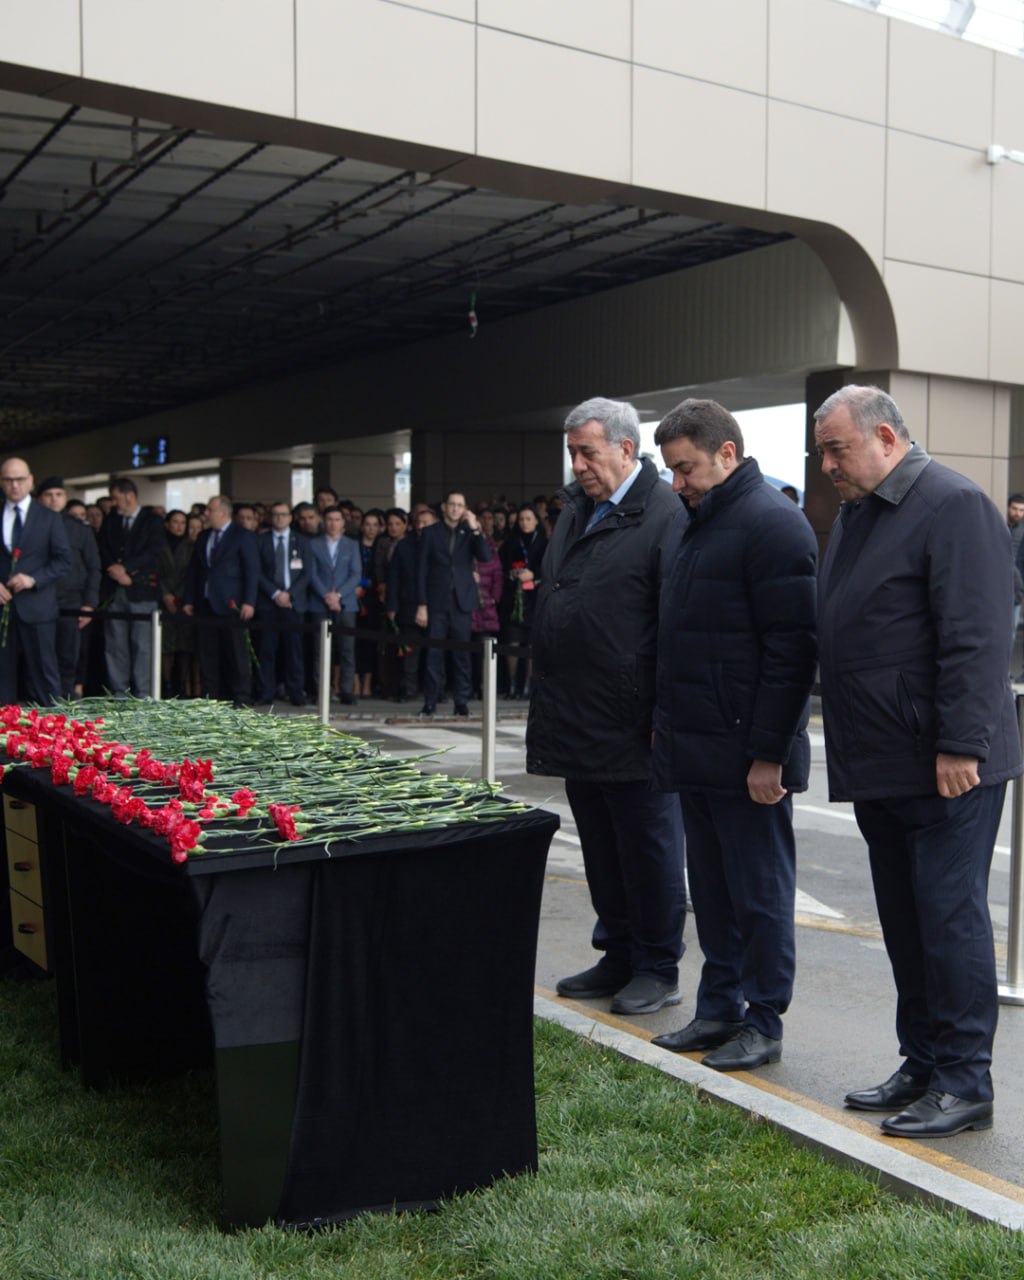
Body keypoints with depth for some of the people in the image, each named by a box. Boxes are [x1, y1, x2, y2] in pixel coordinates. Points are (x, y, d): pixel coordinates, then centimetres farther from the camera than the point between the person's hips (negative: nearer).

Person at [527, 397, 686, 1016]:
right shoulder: (576, 508, 14)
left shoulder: (666, 514, -13)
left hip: (633, 726, -8)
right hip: (578, 721, 8)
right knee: (601, 849, 16)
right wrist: (549, 703, 18)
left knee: (649, 848, 5)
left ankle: (658, 969, 17)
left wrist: (665, 717, -17)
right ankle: (618, 957, 29)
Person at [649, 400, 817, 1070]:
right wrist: (669, 725, 16)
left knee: (760, 889, 3)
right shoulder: (691, 519, 14)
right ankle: (720, 1009, 27)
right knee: (711, 886, 16)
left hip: (745, 753, -9)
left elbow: (791, 650, -18)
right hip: (694, 747, 9)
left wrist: (768, 753, -20)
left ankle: (763, 1025, 15)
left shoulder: (772, 523, -14)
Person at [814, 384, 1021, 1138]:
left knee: (951, 919, -3)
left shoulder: (954, 506, -12)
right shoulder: (856, 514, 16)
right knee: (906, 924, 14)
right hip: (882, 766, 9)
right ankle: (923, 1067, 25)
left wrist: (960, 745, -22)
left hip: (945, 767, -9)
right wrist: (853, 753, 17)